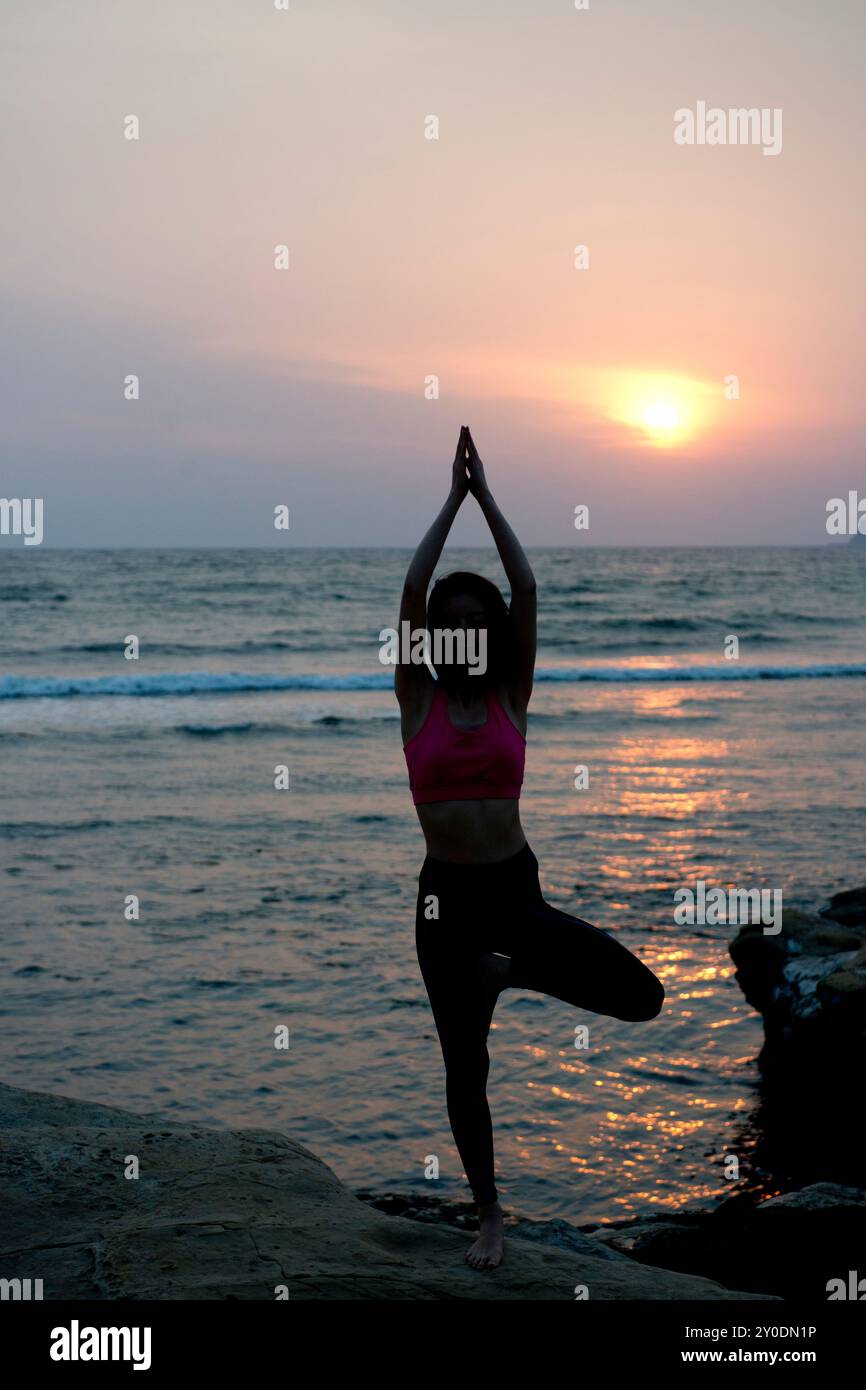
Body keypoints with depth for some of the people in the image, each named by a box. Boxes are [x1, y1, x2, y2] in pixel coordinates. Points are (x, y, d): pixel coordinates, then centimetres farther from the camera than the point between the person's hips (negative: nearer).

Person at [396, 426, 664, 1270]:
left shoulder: (510, 697, 3)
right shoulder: (417, 700, 1)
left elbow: (527, 590, -5)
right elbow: (412, 589, -8)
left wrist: (488, 497, -2)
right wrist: (454, 498, -4)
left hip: (517, 890, 1)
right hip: (445, 897, -1)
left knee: (641, 996, -12)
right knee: (464, 1068, 7)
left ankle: (510, 968, 13)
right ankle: (488, 1216, 28)